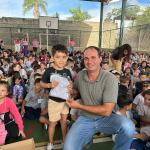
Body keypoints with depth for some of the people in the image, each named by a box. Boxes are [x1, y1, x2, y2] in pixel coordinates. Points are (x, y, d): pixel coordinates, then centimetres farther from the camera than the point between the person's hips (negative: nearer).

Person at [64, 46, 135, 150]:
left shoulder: (110, 78, -17)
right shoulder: (80, 75, -2)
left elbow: (107, 111, -21)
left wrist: (79, 106, -16)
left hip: (105, 118, -2)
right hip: (85, 119, 3)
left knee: (127, 126, -32)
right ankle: (87, 138, 13)